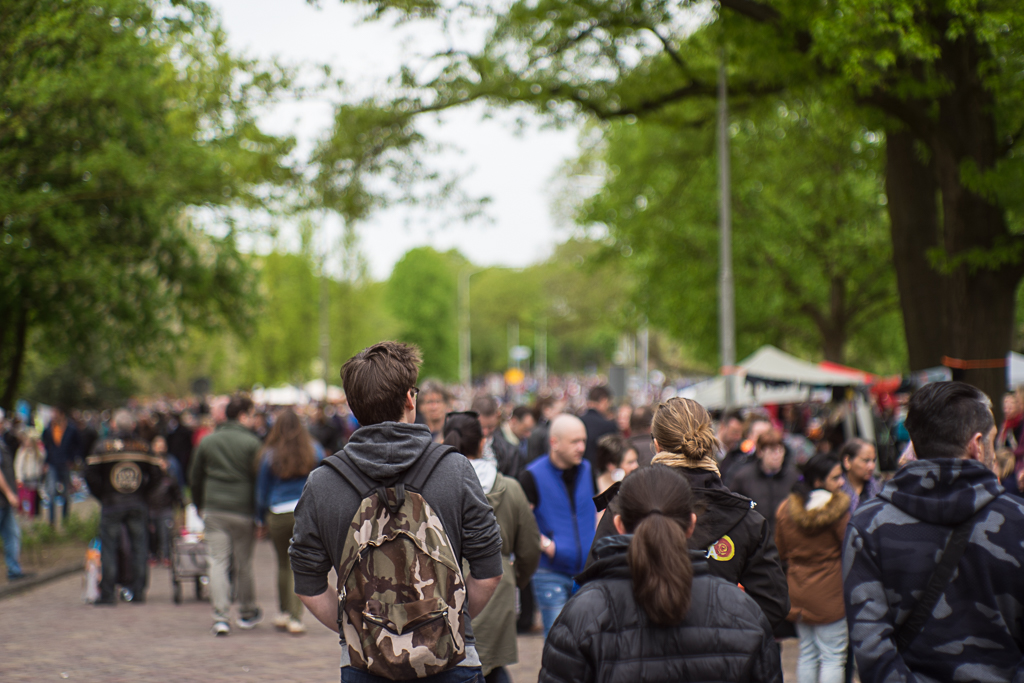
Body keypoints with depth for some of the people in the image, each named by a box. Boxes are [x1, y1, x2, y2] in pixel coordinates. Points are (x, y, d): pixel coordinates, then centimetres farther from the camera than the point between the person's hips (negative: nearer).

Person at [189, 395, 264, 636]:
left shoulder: (207, 441, 6)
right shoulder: (251, 443, -5)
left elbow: (195, 478, 13)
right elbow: (259, 478, -6)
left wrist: (199, 505, 26)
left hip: (214, 510, 2)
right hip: (243, 510, -2)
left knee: (217, 562, 1)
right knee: (243, 563, 10)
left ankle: (220, 616, -8)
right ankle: (248, 613, 24)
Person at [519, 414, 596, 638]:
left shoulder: (587, 470, 7)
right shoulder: (533, 476, -9)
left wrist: (597, 540, 8)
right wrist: (545, 544, -17)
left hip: (588, 571, 5)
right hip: (551, 575, -5)